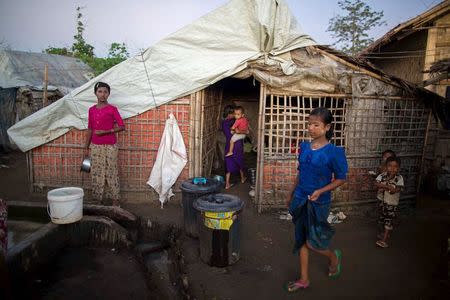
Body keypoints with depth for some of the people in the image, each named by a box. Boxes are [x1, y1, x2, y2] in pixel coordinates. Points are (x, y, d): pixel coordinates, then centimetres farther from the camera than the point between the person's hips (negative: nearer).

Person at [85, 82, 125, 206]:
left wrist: (105, 131, -17)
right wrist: (86, 147, 13)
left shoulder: (112, 109, -5)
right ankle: (98, 199, 21)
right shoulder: (92, 110, 8)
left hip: (110, 146, -4)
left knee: (111, 173, 0)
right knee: (96, 173, 8)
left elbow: (122, 126, -8)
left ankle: (115, 199, 11)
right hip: (95, 146, 4)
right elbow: (90, 129, 13)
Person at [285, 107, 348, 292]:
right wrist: (292, 195, 17)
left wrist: (320, 191, -21)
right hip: (301, 200, 5)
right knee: (301, 240, 13)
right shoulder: (304, 147, 1)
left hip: (318, 203, -5)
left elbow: (341, 179, -8)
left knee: (311, 243, 2)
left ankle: (334, 256, 35)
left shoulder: (334, 152, -15)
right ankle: (304, 279, 29)